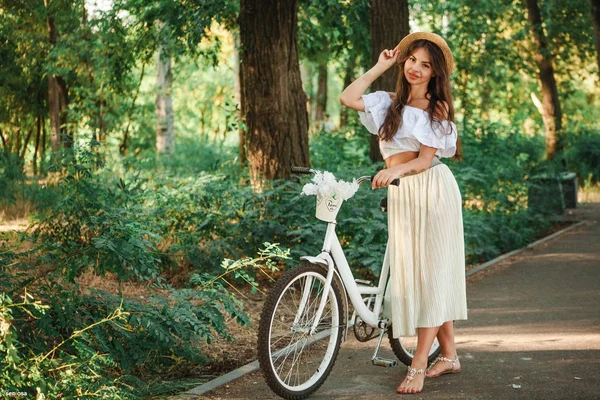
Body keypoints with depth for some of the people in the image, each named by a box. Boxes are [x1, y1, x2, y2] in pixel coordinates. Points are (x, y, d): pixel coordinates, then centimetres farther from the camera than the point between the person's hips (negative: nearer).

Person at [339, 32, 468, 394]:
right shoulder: (390, 104, 13)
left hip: (432, 190, -5)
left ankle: (419, 364, -9)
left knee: (431, 273, -7)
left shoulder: (437, 108, 1)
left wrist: (395, 169, -29)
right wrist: (381, 66, 6)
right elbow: (348, 98, -3)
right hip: (401, 193, 5)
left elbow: (425, 159, -9)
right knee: (411, 274, 6)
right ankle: (449, 355, 17)